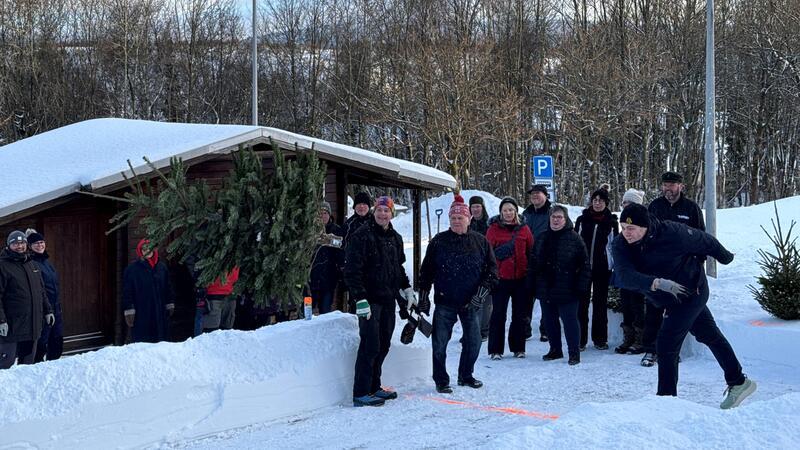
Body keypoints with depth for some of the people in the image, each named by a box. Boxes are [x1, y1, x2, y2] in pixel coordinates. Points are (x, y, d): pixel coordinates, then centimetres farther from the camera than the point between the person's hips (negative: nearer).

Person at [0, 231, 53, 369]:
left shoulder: (32, 265, 16)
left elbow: (42, 291, 23)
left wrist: (47, 311, 18)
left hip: (33, 325, 7)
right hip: (11, 326, -7)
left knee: (28, 362, 12)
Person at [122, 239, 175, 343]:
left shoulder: (162, 267, 10)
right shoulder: (131, 269, -4)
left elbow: (168, 288, 17)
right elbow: (127, 292, -5)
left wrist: (170, 305, 13)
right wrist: (129, 311, -10)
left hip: (159, 312, 5)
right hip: (140, 314, -5)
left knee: (160, 341, 8)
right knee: (141, 343, -5)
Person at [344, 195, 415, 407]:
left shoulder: (395, 239, 15)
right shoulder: (361, 236, -9)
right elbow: (352, 271, -15)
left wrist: (407, 289, 19)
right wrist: (360, 299, -20)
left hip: (388, 300, 8)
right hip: (370, 300, -8)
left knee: (383, 345, 11)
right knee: (370, 346, -10)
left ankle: (374, 387, 23)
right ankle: (361, 394, -5)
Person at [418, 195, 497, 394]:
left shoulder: (480, 241, 2)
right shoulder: (438, 241, 0)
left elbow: (492, 268, 4)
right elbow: (427, 271, 4)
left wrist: (483, 290, -7)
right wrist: (423, 296, 2)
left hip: (471, 303, 2)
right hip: (445, 302, -1)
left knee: (473, 341, 11)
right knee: (440, 343, 0)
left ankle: (465, 375, 30)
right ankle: (441, 380, 12)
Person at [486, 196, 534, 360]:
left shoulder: (524, 229, 6)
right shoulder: (494, 229, 0)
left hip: (521, 278, 3)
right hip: (500, 277, -2)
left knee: (520, 315, 9)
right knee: (498, 314, -1)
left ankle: (518, 348, 21)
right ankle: (495, 349, 7)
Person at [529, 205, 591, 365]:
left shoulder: (574, 238, -5)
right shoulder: (542, 238, 11)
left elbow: (584, 265, -7)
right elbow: (533, 263, 15)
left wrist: (581, 286, -12)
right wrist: (532, 284, 10)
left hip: (567, 290, -6)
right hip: (546, 289, 6)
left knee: (570, 320, -2)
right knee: (549, 320, 13)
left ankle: (574, 352, 7)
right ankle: (555, 350, 26)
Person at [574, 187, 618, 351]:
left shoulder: (612, 221, 4)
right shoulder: (582, 219, 5)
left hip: (603, 268, 0)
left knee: (600, 302, 7)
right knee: (582, 302, 0)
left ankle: (600, 338, 15)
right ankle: (580, 338, 5)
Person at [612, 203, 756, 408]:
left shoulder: (673, 233, -29)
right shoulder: (621, 245, -19)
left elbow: (705, 241, -11)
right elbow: (625, 276, -35)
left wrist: (725, 257, 8)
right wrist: (658, 283, -49)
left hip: (692, 292, -6)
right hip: (669, 300, 6)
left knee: (666, 346, -13)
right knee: (710, 336, 21)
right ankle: (738, 382, 38)